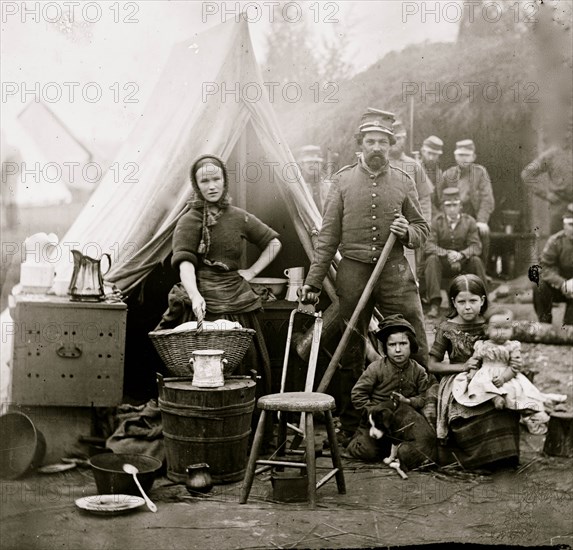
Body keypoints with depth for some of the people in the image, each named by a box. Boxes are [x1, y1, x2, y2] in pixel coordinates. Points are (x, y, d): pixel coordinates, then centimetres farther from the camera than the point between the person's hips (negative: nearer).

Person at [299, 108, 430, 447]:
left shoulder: (403, 182, 7)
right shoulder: (343, 181, 5)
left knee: (415, 349, -3)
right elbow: (328, 236, 5)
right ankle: (350, 427, 17)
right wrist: (314, 281, 1)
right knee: (351, 352, 6)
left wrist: (407, 232, -10)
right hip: (353, 272, 0)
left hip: (395, 271, 1)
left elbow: (423, 229, 13)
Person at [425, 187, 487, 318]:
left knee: (476, 261, -29)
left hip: (463, 262, 0)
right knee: (432, 259, -31)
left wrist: (461, 254, -30)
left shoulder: (469, 221, -2)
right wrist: (447, 253, -31)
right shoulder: (437, 222, -4)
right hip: (443, 263, 0)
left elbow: (476, 247, -8)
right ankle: (435, 305, -34)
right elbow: (429, 246, -14)